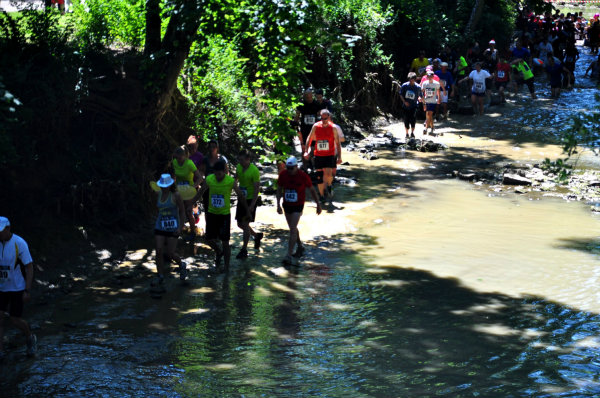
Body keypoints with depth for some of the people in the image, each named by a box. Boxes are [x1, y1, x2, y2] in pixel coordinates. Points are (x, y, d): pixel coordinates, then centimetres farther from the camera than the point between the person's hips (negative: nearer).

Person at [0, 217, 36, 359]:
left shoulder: (19, 243, -19)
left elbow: (29, 268, -16)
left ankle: (30, 338, 28)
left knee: (15, 319, -1)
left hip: (18, 288, -5)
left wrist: (27, 291, -19)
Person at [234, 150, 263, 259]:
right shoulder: (239, 167, 0)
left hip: (251, 199, -7)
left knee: (245, 223, -6)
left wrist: (251, 206, -23)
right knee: (240, 224, 12)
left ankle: (244, 250, 4)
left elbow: (257, 189, -20)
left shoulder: (254, 171, -20)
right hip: (242, 199, 7)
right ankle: (257, 235, 36)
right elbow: (236, 179, 19)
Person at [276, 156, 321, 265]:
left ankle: (289, 256, -17)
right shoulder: (283, 175, -10)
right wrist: (278, 205, -5)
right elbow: (279, 189, 3)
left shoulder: (303, 176, -17)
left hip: (298, 206, -4)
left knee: (292, 229, -14)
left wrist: (318, 204, 3)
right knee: (293, 228, 19)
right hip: (287, 205, 5)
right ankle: (300, 247, 41)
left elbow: (312, 190, -4)